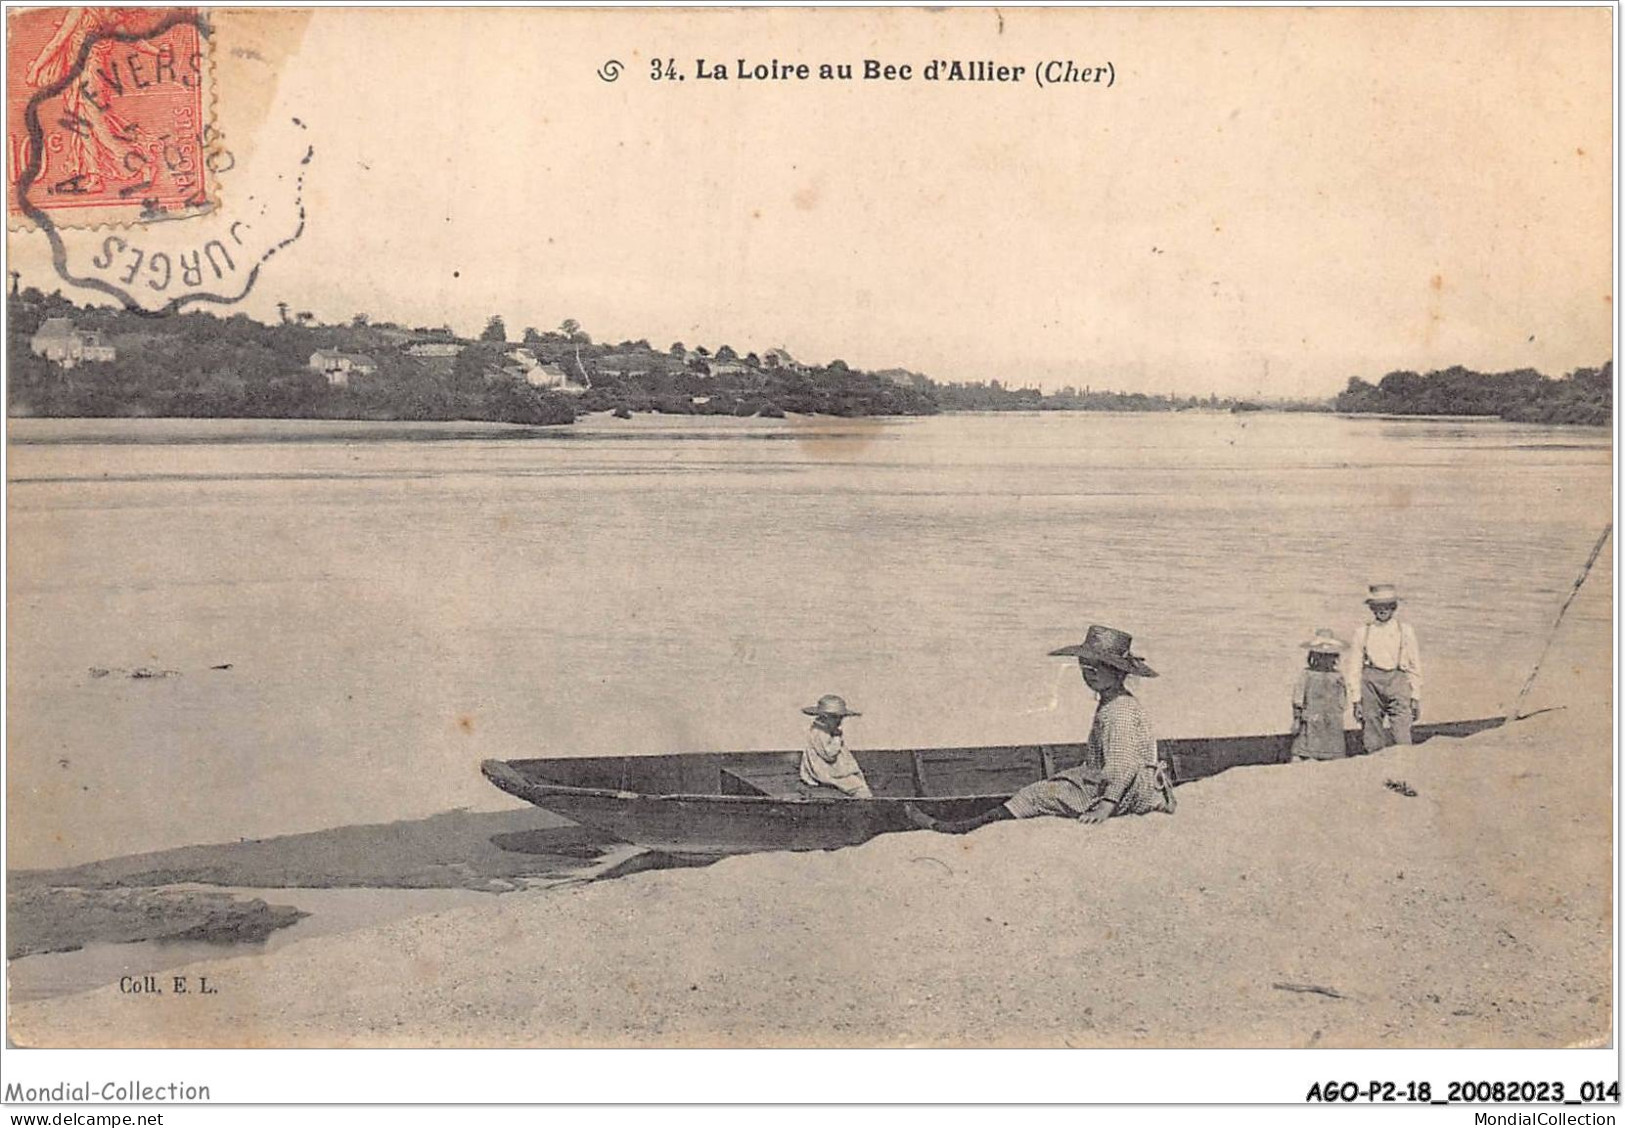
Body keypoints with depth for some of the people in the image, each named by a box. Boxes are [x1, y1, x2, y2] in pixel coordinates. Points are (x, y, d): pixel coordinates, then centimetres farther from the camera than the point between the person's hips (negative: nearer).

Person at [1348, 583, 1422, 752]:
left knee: (1401, 738, -12)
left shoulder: (1405, 631, 7)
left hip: (1398, 681, -1)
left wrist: (1416, 697, 7)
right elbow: (1355, 667, 9)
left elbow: (1415, 666, 11)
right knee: (1372, 742, 0)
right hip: (1371, 682, 1)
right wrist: (1356, 700, 5)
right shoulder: (1362, 632, 7)